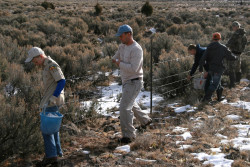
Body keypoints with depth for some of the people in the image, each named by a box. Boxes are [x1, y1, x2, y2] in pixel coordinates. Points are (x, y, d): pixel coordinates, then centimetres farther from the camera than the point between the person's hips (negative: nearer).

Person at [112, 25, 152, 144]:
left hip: (134, 82, -10)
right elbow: (114, 59, 17)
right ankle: (145, 120, 49)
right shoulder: (122, 46, 7)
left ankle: (128, 135, -7)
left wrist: (119, 63, -17)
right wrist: (117, 61, -4)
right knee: (130, 104, 27)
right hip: (126, 81, 10)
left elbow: (133, 68, -28)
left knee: (125, 107, -15)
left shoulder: (136, 49, -21)